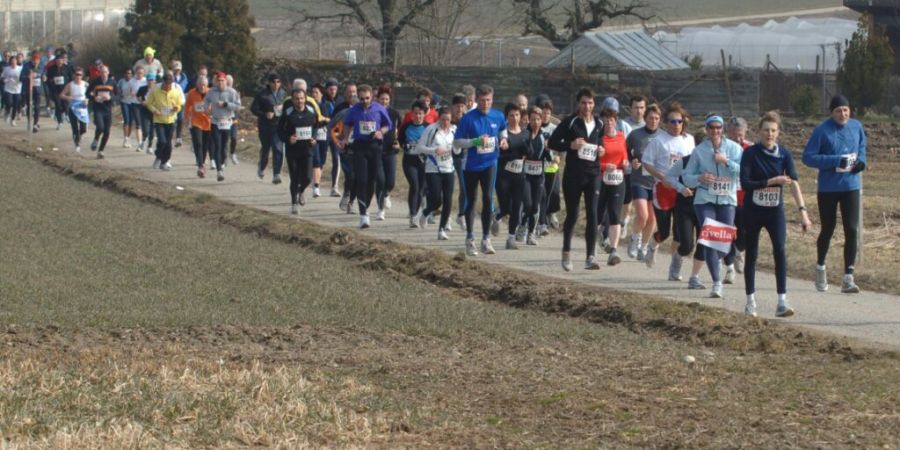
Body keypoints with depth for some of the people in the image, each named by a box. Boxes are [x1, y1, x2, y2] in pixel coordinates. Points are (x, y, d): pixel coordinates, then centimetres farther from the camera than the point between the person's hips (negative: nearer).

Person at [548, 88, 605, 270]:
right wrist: (570, 145, -17)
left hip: (593, 173, 3)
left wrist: (601, 150, 3)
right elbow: (553, 142, -2)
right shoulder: (570, 122, -4)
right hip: (573, 174, -3)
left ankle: (590, 257, -7)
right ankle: (566, 252, 26)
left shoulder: (599, 124, 9)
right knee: (572, 215, 6)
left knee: (593, 214, -7)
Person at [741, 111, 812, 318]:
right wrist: (771, 182, -24)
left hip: (775, 210, 1)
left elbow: (794, 183, -13)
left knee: (780, 250, -15)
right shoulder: (750, 153, -9)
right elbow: (745, 183, -16)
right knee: (752, 254, 8)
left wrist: (803, 210, -23)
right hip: (753, 210, -1)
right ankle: (750, 301, 21)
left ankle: (782, 302, -17)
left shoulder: (784, 154, -4)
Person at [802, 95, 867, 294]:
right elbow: (808, 157, -14)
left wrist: (861, 160, -1)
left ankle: (848, 278, -4)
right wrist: (835, 161, -22)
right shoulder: (822, 131, -12)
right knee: (827, 230, 9)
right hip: (828, 188, -3)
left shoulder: (856, 126, 2)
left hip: (851, 187, 3)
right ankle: (820, 268, 34)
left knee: (852, 231, -6)